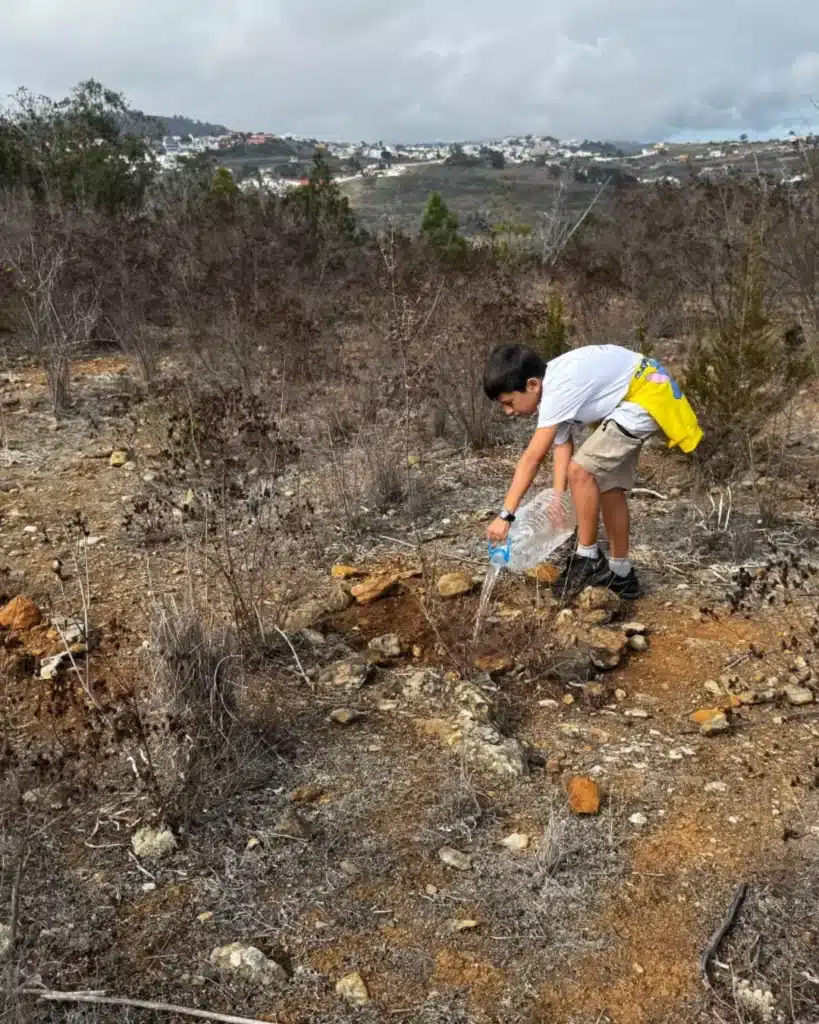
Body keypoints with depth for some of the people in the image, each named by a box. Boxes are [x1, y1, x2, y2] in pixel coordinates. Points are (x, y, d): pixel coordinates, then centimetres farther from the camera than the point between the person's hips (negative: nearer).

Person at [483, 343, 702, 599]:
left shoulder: (558, 389, -28)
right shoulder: (550, 388, 1)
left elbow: (532, 457, -31)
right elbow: (562, 445, -3)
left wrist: (505, 515, -31)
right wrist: (558, 497, -16)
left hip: (644, 395, -10)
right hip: (630, 398, 10)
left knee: (581, 471, -16)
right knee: (608, 485, 11)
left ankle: (589, 560, -1)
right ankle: (620, 573, 22)